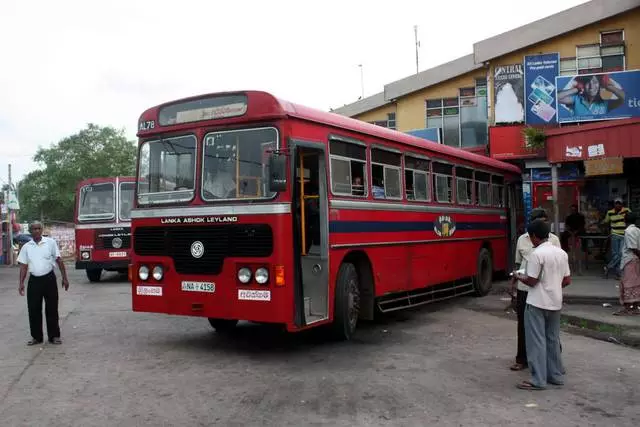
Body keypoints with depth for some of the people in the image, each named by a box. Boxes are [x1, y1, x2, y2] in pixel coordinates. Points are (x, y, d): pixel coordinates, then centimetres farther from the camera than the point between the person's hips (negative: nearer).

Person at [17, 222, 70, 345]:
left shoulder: (50, 242, -2)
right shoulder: (26, 247, 5)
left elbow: (59, 260, 0)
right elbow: (23, 266, 8)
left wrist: (64, 278, -3)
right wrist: (21, 283, 1)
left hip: (49, 279, -2)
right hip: (34, 280, 2)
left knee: (52, 308, 4)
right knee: (34, 309, 4)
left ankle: (54, 336, 13)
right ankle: (36, 337, 17)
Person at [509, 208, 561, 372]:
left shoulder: (553, 239, 1)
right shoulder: (522, 239, 8)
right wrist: (513, 280, 12)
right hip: (524, 287, 3)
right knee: (523, 324, 9)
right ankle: (522, 359, 20)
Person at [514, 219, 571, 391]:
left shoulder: (537, 254, -17)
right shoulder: (562, 253, 6)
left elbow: (531, 281, -15)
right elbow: (567, 281, 10)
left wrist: (519, 276, 3)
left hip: (537, 303, -7)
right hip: (555, 303, 7)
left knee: (537, 341, -2)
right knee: (553, 339, 17)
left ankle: (538, 380, 0)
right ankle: (556, 375, 24)